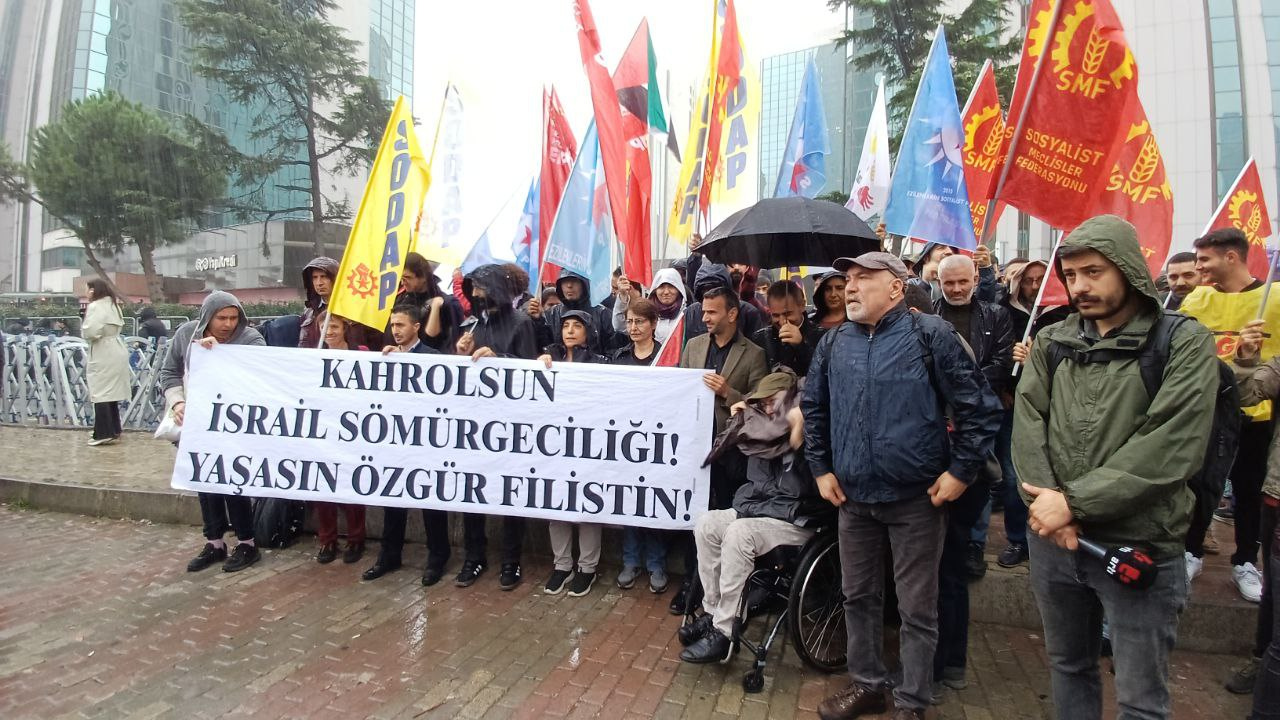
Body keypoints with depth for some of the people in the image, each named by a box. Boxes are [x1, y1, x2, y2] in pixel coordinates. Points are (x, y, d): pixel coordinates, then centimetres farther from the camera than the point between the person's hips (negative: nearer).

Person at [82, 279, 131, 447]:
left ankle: (104, 434, -4)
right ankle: (114, 431, 18)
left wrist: (84, 325, -2)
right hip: (115, 352, 9)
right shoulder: (112, 305, 16)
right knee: (111, 393, 14)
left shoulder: (95, 307, -13)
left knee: (101, 394, -5)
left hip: (103, 355, -9)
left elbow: (91, 332, -21)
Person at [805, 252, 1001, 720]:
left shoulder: (931, 335, -9)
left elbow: (980, 407, -8)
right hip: (852, 496, 5)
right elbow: (813, 407, 15)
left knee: (917, 608, 8)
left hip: (917, 498, -4)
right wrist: (820, 468, 10)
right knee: (858, 597, 16)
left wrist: (961, 471, -9)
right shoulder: (833, 342, 4)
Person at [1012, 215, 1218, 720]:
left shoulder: (1184, 343, -7)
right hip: (1053, 538, 4)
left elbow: (1171, 448, -17)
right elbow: (1027, 423, -2)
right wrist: (1046, 502, -17)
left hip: (1140, 547, -3)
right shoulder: (1052, 341, 5)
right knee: (1068, 667, 20)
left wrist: (1074, 502, -19)